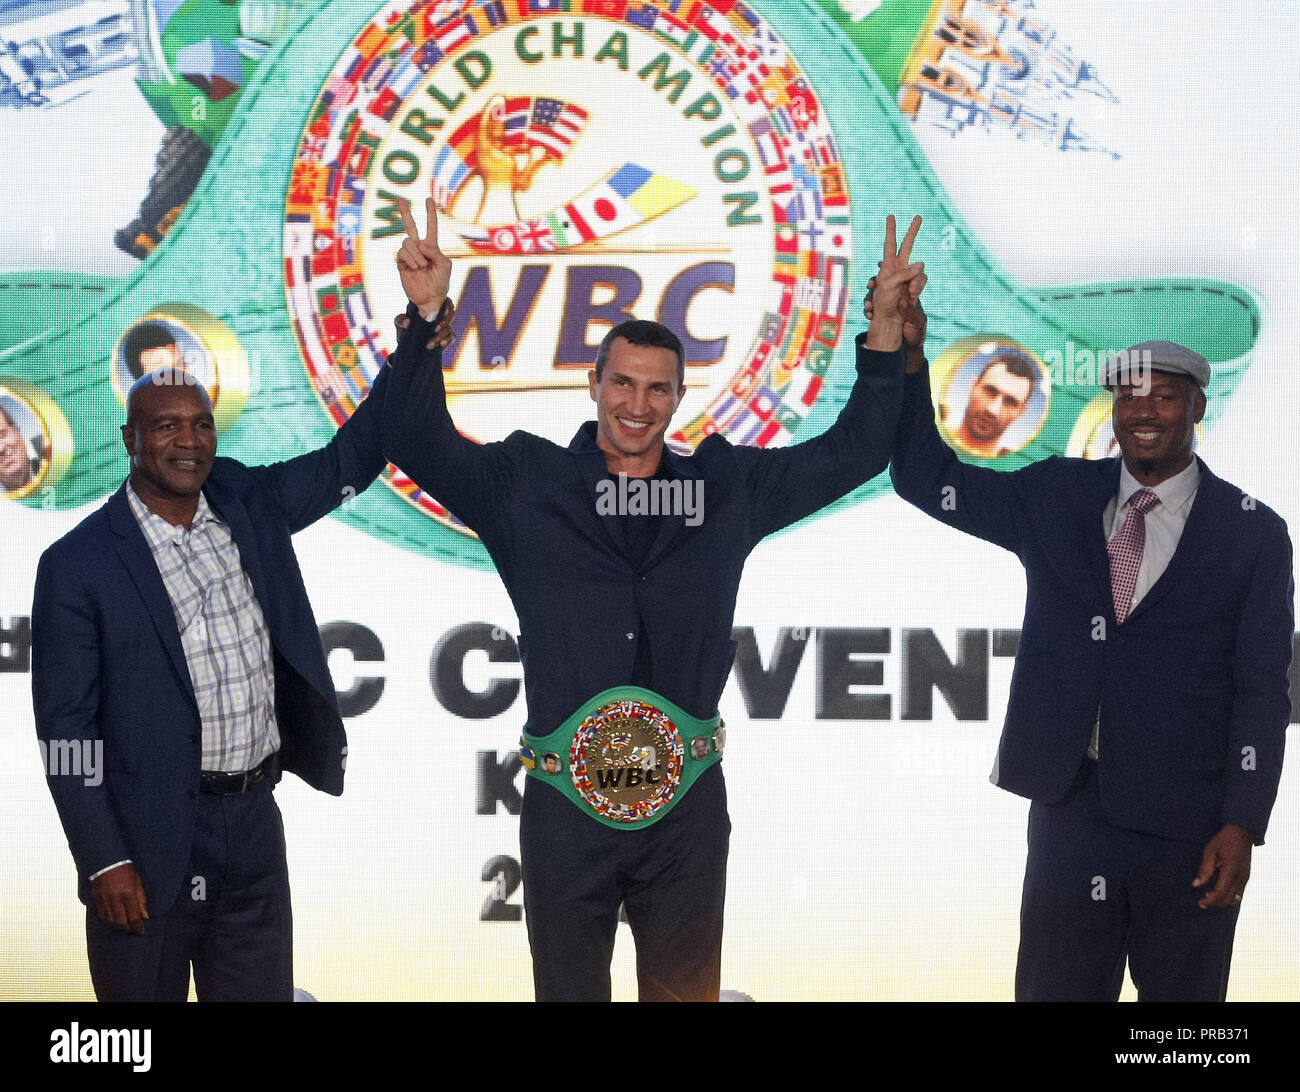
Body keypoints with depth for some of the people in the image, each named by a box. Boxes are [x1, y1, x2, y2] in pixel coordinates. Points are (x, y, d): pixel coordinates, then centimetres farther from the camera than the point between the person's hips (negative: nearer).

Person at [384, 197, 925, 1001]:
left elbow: (856, 450, 12)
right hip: (565, 806, -1)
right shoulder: (527, 484, 3)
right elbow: (418, 444, -1)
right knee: (569, 990, 11)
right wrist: (427, 317, -12)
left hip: (686, 804, 1)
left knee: (686, 993, 12)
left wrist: (888, 329, 4)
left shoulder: (726, 488, 8)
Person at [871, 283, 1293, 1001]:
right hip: (1068, 810, 2)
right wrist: (908, 355, -9)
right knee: (1052, 988, 9)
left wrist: (1241, 827, -10)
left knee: (1182, 993, 8)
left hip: (1187, 833, -2)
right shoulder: (1055, 499, 6)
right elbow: (924, 477, 4)